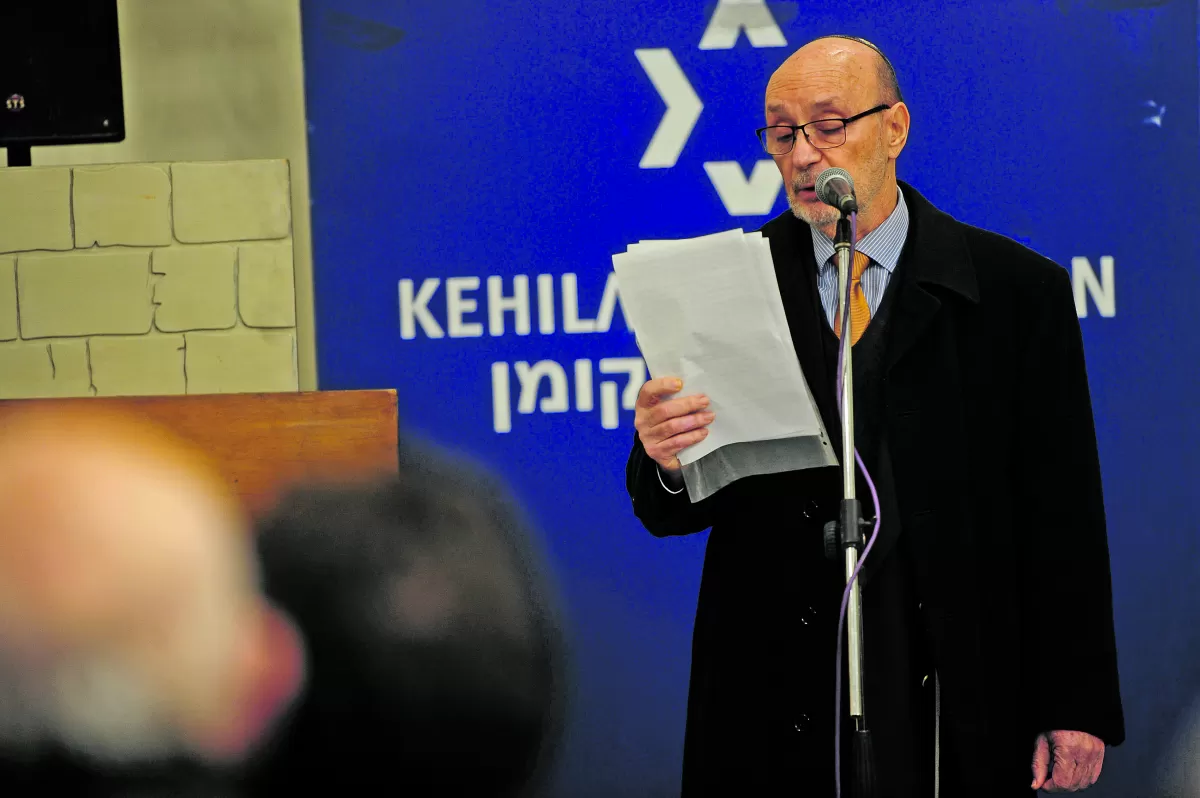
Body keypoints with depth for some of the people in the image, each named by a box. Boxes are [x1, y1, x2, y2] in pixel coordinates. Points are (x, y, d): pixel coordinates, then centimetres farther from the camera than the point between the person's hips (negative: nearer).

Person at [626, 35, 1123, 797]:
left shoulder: (1017, 289, -1)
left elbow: (1064, 520, -1)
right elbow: (670, 512, 0)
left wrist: (1076, 708, -4)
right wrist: (665, 460, -23)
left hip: (956, 701, -1)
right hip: (776, 698, 1)